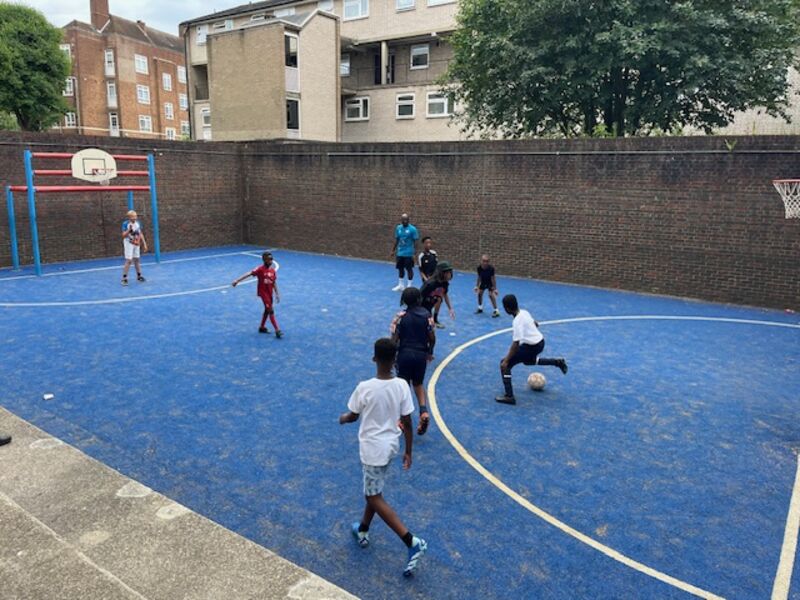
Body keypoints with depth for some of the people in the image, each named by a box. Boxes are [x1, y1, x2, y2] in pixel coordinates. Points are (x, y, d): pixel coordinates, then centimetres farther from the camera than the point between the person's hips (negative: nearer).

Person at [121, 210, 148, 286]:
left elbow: (141, 234, 10)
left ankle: (139, 276, 25)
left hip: (136, 244, 5)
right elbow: (124, 235, -19)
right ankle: (124, 278, -5)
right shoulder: (125, 224, -14)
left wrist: (144, 244, 9)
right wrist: (129, 230, -35)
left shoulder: (138, 223, 2)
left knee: (136, 260, 13)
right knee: (128, 261, -11)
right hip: (129, 244, -5)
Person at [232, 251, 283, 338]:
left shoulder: (273, 270, 2)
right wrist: (237, 281, -25)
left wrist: (277, 294, 10)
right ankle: (277, 330, -12)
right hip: (263, 292, -7)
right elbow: (248, 274, -20)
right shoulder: (260, 269, -15)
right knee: (271, 310, -12)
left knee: (267, 310, 18)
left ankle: (262, 327, 35)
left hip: (270, 292, 7)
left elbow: (274, 283, 10)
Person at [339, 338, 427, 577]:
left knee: (375, 497, 5)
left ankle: (412, 542, -4)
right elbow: (407, 423, -4)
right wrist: (408, 452, 8)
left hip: (372, 448, -5)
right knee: (373, 490, 25)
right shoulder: (402, 386, -10)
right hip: (391, 446, 6)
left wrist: (342, 418, 19)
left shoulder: (364, 387, -22)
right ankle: (363, 531, 42)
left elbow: (352, 416, -5)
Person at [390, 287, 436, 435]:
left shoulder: (400, 316, -9)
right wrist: (430, 353, 15)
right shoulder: (427, 315, -3)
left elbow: (394, 339, -9)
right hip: (421, 354, 2)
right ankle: (424, 412, 0)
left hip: (404, 354, -2)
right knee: (418, 384, 21)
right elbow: (432, 337, -1)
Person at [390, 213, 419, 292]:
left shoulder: (412, 229, -11)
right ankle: (401, 285, 25)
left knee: (409, 269, 2)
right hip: (400, 253, 5)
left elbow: (415, 242, -10)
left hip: (408, 253, -5)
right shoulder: (398, 228, 4)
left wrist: (415, 253, -15)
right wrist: (393, 250, 14)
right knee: (400, 269, 13)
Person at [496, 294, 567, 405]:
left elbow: (516, 343, -29)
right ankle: (558, 362, 44)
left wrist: (506, 360, -26)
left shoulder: (517, 321, -25)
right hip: (540, 341, 9)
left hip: (532, 346, -9)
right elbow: (535, 324, 19)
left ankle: (509, 397, -11)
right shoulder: (524, 312, 0)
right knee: (527, 360, 40)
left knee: (505, 364, -7)